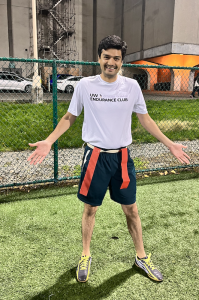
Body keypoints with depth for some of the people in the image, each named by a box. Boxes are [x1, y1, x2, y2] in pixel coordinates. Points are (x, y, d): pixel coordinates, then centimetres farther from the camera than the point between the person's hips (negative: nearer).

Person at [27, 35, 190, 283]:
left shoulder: (131, 86, -1)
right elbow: (69, 117, 5)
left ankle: (141, 257, 33)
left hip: (122, 157, 2)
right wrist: (49, 141, -7)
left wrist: (170, 144, 5)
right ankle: (85, 256, 34)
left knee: (131, 209, 12)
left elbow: (145, 119, 8)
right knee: (90, 209, 11)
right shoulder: (85, 85, -5)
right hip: (95, 156, -1)